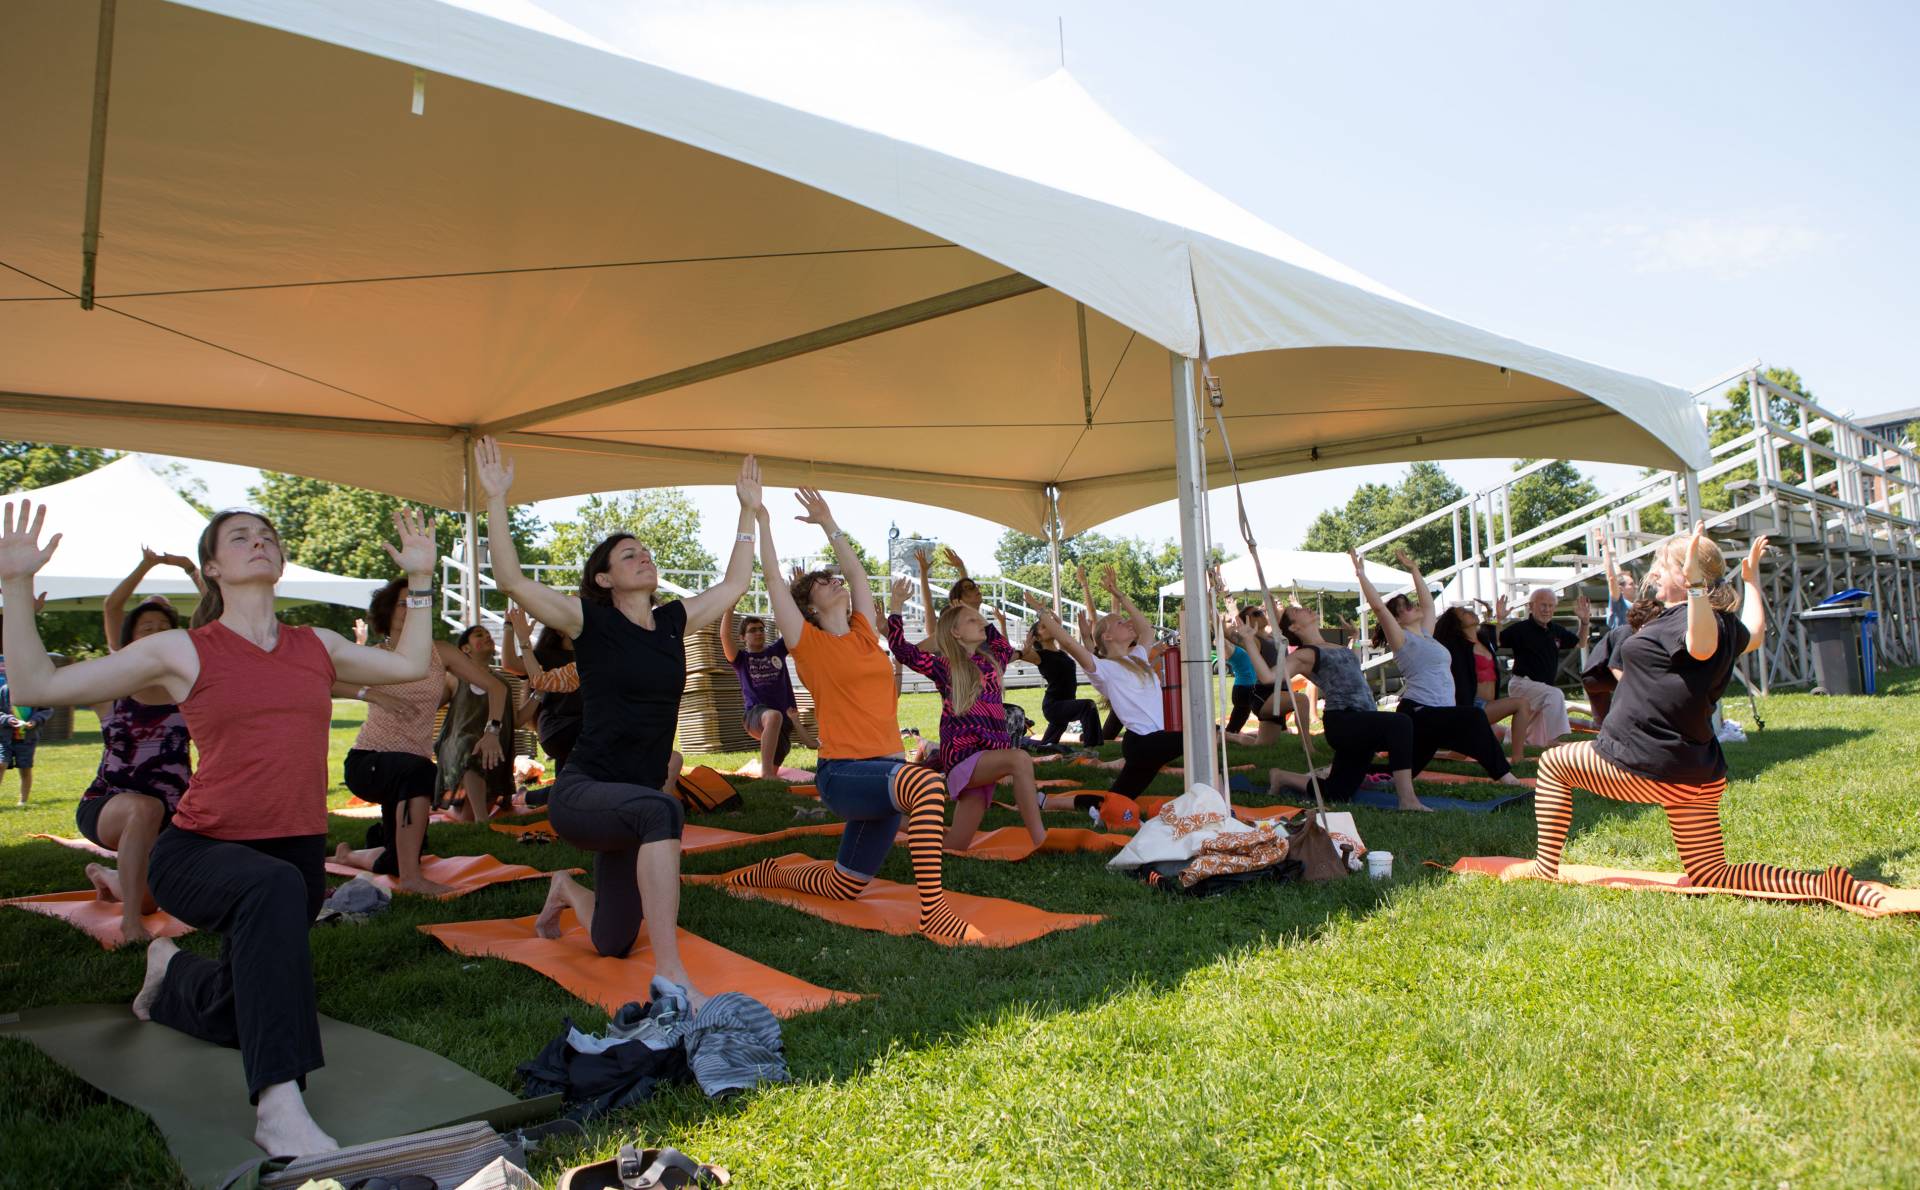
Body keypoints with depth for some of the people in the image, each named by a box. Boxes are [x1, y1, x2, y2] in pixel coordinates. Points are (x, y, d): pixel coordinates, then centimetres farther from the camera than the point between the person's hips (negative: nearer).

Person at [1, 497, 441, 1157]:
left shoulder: (319, 647, 5)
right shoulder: (182, 651, -6)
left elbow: (410, 665, 13)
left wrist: (421, 580, 12)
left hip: (297, 852, 5)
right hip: (199, 853, -4)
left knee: (236, 1019, 20)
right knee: (273, 887, -42)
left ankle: (173, 971, 56)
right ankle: (279, 1108, -41)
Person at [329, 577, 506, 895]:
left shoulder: (440, 653, 4)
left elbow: (495, 686, 5)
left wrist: (492, 731, -9)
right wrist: (373, 695, -30)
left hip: (413, 768, 5)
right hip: (368, 760, -5)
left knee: (394, 864, 10)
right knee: (421, 770, -40)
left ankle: (349, 855, 45)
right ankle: (412, 877, -39)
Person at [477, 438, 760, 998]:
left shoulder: (674, 621, 9)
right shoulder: (590, 621, -5)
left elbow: (735, 584, 19)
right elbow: (512, 580, -16)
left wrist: (749, 510, 19)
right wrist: (496, 500, -21)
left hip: (636, 801, 6)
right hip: (581, 793, -6)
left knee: (613, 945, 15)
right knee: (662, 810, -41)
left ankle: (568, 891, 50)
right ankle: (671, 976, -40)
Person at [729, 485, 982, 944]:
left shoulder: (863, 632, 12)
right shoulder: (809, 642, -1)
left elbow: (857, 571, 23)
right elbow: (773, 577, -4)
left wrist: (829, 524, 28)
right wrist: (760, 517, -1)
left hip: (885, 771, 7)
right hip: (842, 772, -7)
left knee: (843, 887, 16)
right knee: (927, 783, -36)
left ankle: (771, 873, 40)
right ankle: (934, 912, -33)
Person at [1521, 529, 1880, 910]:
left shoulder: (1684, 619, -18)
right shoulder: (1724, 622, 10)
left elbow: (1703, 646, -43)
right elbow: (1754, 635, 34)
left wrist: (1695, 582, -49)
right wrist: (1752, 580, 43)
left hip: (1647, 765, -9)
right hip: (1697, 774, 9)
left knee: (1553, 763, 13)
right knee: (1711, 877, 13)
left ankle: (1545, 867, 14)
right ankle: (1822, 886, -6)